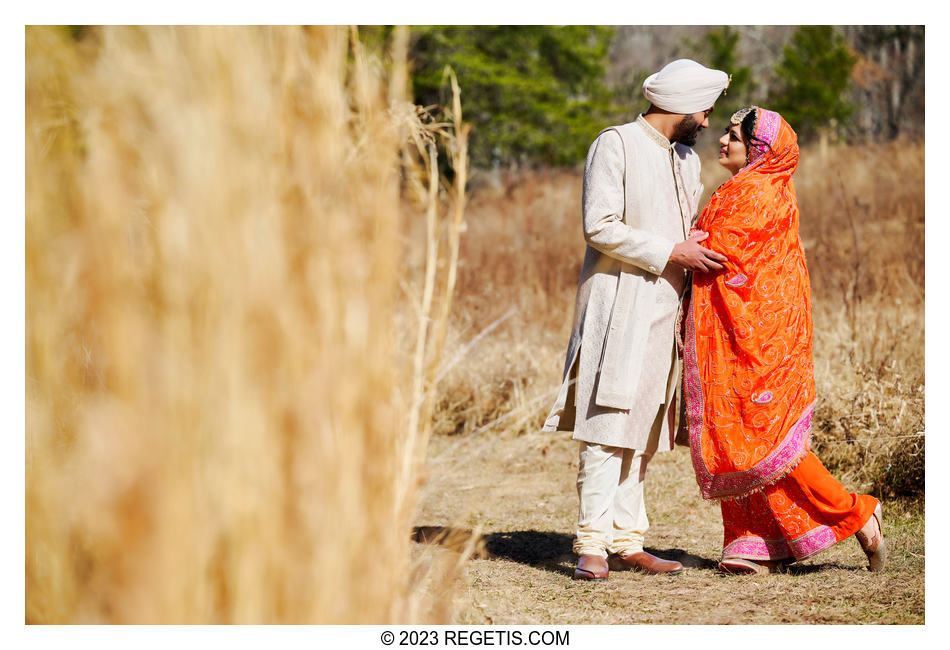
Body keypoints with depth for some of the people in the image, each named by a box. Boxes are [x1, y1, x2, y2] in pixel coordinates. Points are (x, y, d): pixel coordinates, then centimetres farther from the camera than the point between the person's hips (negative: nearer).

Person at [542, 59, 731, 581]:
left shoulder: (687, 160, 19)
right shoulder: (616, 145, -7)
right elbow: (600, 227, -15)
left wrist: (705, 255, 7)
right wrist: (670, 252, -16)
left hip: (662, 308, 8)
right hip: (617, 305, -8)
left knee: (640, 429, 7)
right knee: (607, 425, -10)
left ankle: (627, 541, 10)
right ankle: (592, 544, -9)